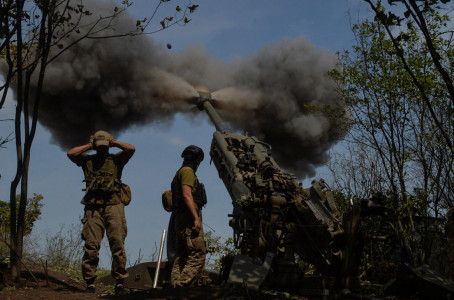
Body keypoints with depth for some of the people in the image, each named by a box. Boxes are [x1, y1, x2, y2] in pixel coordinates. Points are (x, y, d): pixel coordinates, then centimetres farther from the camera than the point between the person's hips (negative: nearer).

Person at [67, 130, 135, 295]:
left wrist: (114, 142, 13)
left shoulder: (116, 160, 15)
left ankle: (119, 283, -3)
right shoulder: (87, 160, 19)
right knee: (91, 245, -6)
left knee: (117, 244, -6)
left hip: (113, 206, -1)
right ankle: (90, 283, -2)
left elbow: (131, 149, 1)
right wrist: (89, 145, 12)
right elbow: (71, 153, 4)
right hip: (93, 208, 1)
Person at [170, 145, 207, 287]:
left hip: (180, 220, 11)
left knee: (181, 257, 9)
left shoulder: (180, 173, 25)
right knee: (198, 253, -14)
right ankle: (184, 285, -21)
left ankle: (176, 285, 7)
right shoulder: (187, 171, -5)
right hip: (188, 218, -11)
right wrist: (196, 218, -23)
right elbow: (187, 195, -17)